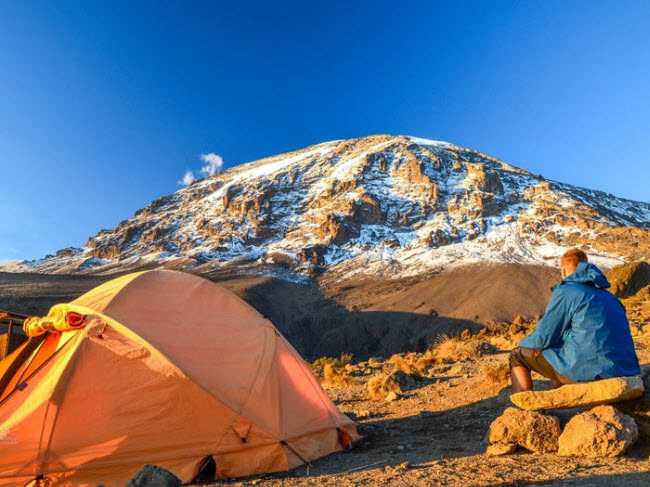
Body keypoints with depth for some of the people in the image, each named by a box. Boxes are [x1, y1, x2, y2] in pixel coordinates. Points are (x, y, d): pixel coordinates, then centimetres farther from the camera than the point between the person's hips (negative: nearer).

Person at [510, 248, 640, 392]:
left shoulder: (565, 291, -7)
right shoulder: (610, 296, 17)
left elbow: (543, 338, -9)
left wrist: (523, 343, 12)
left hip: (587, 373, -8)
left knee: (517, 356, 6)